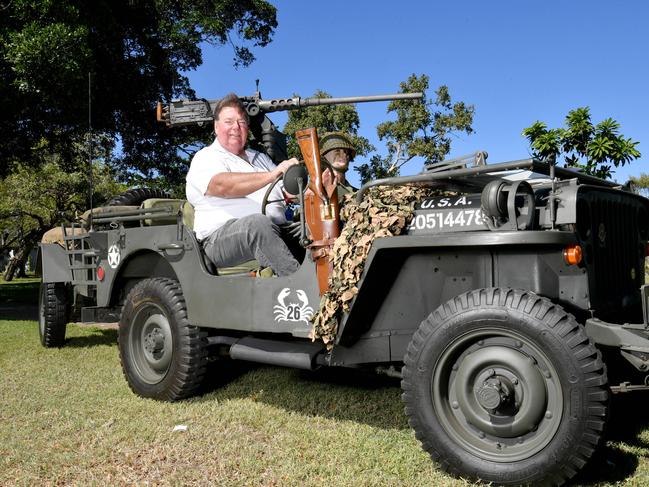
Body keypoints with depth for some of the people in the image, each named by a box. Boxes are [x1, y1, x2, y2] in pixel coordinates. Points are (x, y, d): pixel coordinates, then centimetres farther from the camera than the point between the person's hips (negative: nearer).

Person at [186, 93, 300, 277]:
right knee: (258, 222, -38)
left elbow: (287, 192, 22)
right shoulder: (206, 158, 5)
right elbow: (222, 186, -18)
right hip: (221, 238, -6)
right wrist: (272, 175, -26)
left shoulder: (260, 158, 29)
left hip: (274, 231, 6)